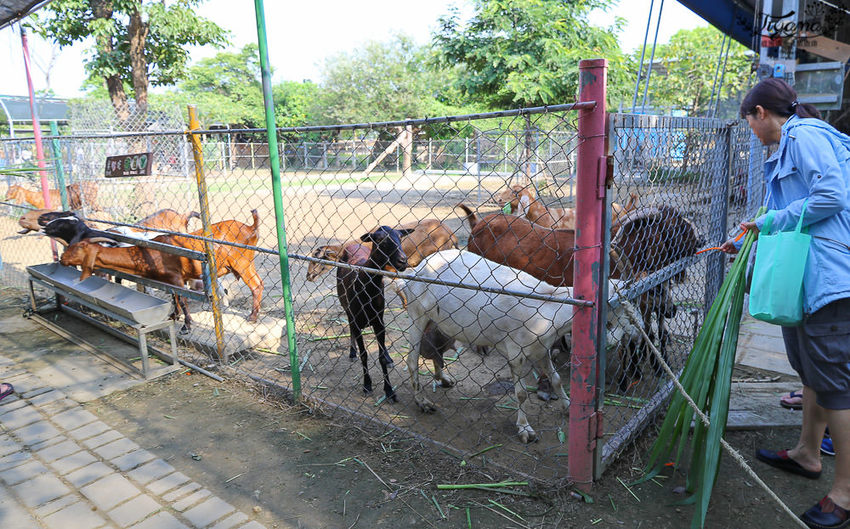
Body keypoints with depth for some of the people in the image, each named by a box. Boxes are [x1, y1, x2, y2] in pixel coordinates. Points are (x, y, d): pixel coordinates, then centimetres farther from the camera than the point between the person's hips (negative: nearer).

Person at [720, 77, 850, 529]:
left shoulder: (804, 135, -9)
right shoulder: (790, 146, 21)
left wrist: (773, 220, -12)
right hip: (808, 276, 11)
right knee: (812, 369, 20)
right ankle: (807, 454, 37)